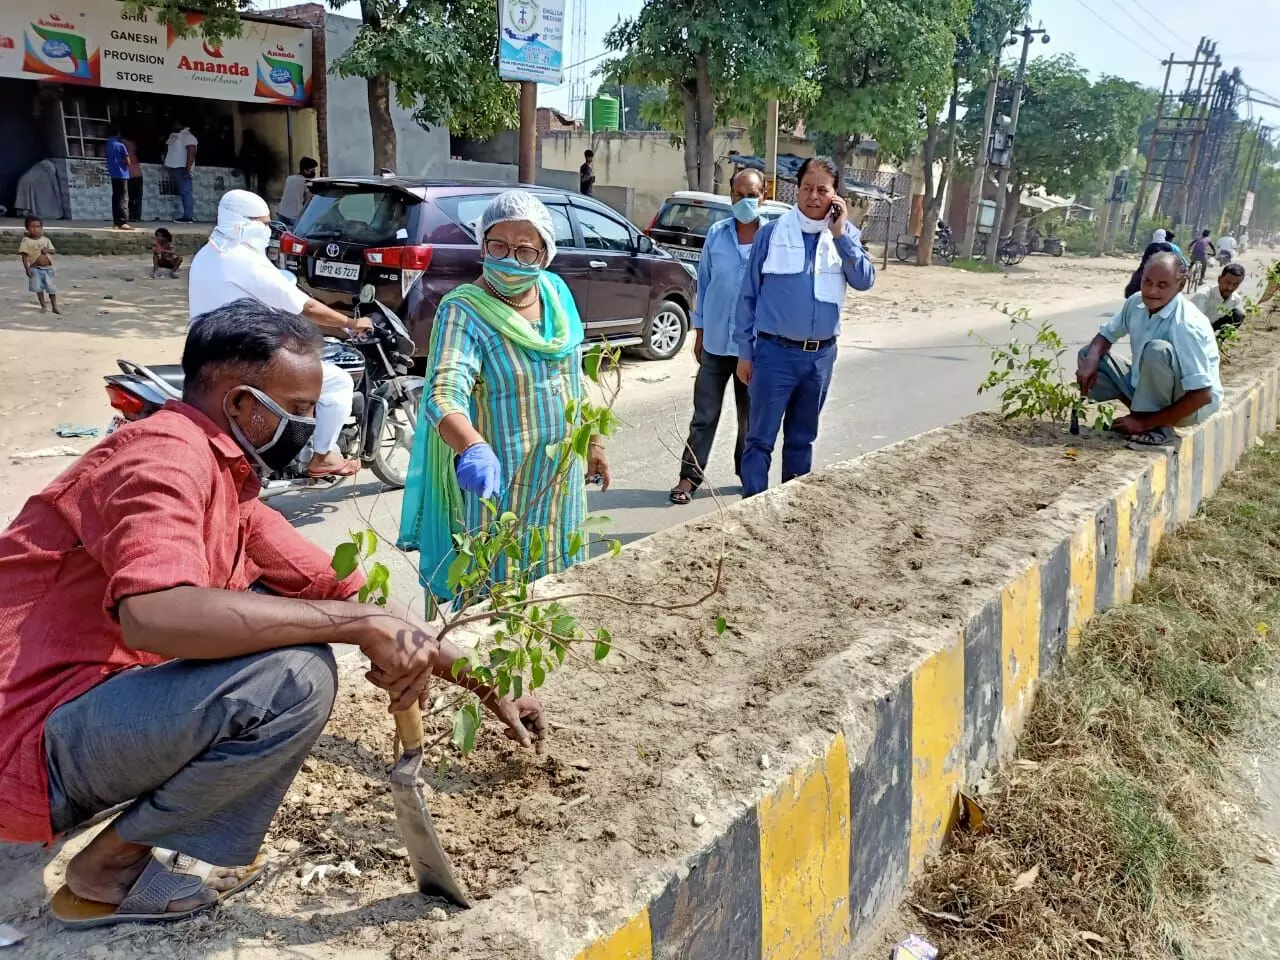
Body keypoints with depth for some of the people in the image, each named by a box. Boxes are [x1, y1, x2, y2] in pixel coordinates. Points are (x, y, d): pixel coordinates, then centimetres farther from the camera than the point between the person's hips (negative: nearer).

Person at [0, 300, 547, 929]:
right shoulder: (164, 455, -19)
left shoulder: (227, 481, 10)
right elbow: (154, 613, -38)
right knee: (295, 676, -28)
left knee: (289, 612, 10)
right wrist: (362, 625, -32)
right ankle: (112, 868, -4)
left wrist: (484, 686, 11)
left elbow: (343, 594, 11)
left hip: (94, 703, 9)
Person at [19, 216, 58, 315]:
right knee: (39, 289, 3)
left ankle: (55, 307, 14)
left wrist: (48, 250, -17)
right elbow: (24, 255, -6)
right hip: (35, 269, -2)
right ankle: (43, 306, 15)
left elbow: (53, 251, 7)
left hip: (48, 268, 2)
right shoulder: (26, 241, -6)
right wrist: (27, 268, -12)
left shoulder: (46, 240, 3)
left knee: (52, 288, 3)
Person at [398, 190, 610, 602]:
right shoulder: (464, 311, -18)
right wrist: (472, 449, -52)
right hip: (501, 486, -6)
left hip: (561, 479, 6)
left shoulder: (556, 291, 2)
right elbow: (445, 393, -33)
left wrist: (594, 441, 17)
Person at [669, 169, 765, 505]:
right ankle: (690, 477, 10)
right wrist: (699, 332, 7)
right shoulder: (716, 234, 1)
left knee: (750, 415, 14)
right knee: (705, 415, 3)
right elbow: (704, 283, 7)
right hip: (716, 341, 1)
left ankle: (748, 473, 29)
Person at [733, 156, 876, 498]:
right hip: (775, 352, -3)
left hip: (821, 355, 4)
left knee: (802, 438, 16)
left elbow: (865, 280, -9)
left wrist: (840, 235, -14)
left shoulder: (846, 235, 5)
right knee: (760, 438, -2)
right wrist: (745, 351, -4)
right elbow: (749, 295, -2)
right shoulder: (771, 233, -5)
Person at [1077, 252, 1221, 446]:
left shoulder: (1186, 325, -29)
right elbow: (1107, 334, 8)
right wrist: (1091, 360, -16)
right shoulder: (1136, 302, -8)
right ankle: (1144, 412, -2)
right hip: (1147, 387, 7)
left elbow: (1203, 395, -31)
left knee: (1157, 350, -35)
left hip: (1190, 405, -7)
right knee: (1088, 355, -1)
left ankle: (1157, 427, -17)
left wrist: (1147, 422, -27)